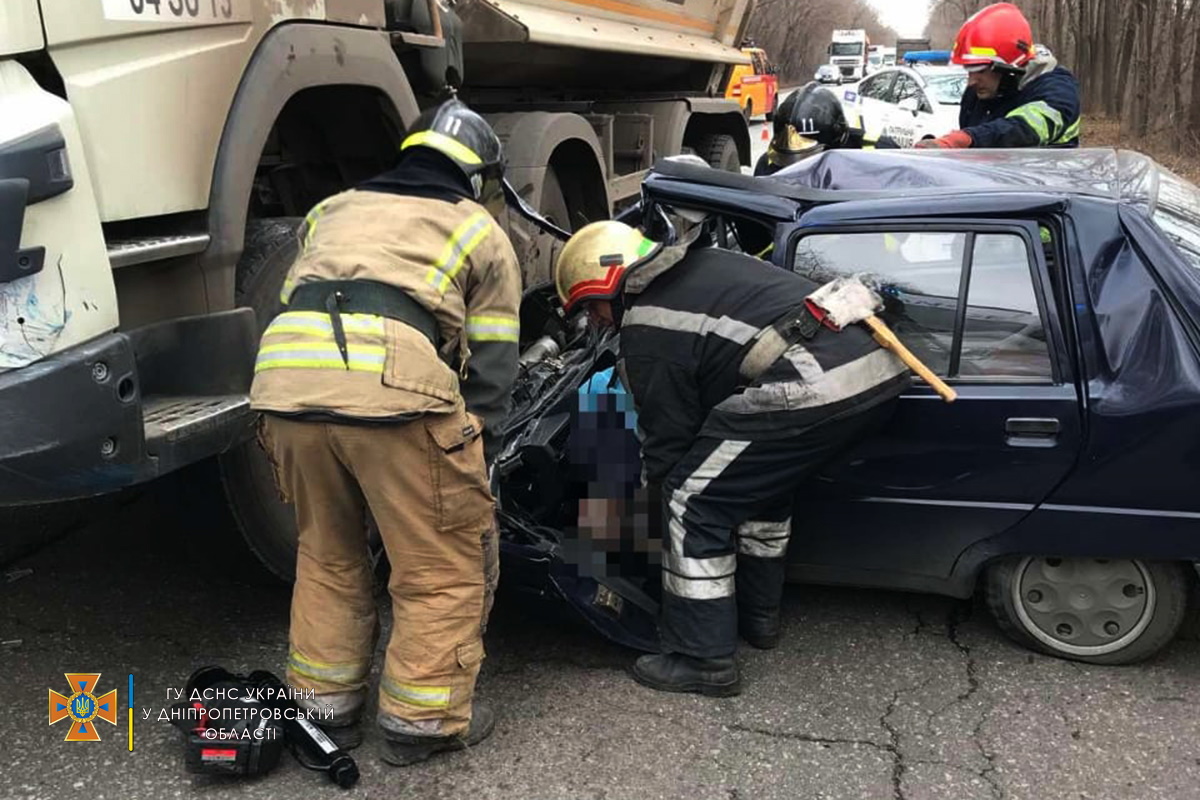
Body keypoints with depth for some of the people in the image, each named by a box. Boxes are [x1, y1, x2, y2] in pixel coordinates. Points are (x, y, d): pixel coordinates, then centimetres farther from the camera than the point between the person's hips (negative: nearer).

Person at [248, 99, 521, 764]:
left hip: (285, 381, 5)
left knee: (326, 553, 25)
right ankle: (422, 720, 20)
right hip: (395, 390, -5)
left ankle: (325, 705, 34)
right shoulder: (483, 235, 21)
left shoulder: (335, 209, 33)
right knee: (444, 567, 13)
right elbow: (490, 370, 17)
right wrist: (471, 464, 27)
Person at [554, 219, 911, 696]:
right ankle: (758, 614, 40)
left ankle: (704, 660, 9)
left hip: (816, 386, -10)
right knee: (762, 479, 30)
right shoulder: (702, 266, 28)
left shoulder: (646, 330, 2)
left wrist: (660, 487, 27)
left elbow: (667, 436, 7)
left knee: (695, 501, 3)